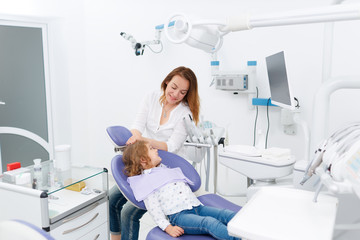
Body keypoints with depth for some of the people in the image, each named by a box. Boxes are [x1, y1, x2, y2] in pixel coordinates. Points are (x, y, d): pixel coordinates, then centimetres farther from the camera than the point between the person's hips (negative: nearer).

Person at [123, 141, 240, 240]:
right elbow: (153, 209, -7)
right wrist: (168, 228, -18)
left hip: (197, 207, 8)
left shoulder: (166, 169, 30)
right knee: (210, 222, -34)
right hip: (178, 215, -8)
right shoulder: (144, 181, 4)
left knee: (228, 214, -16)